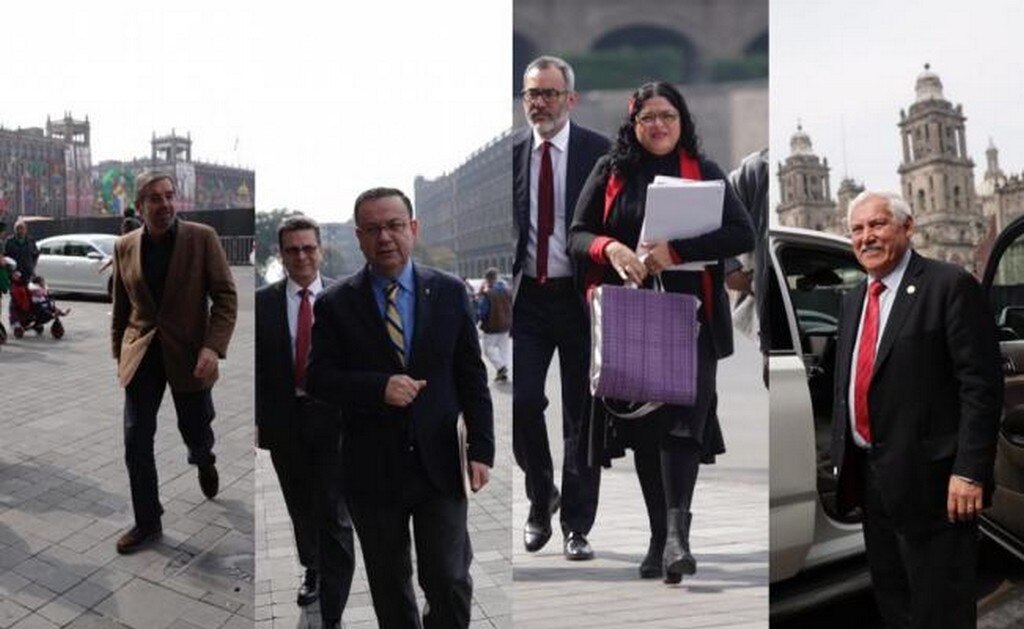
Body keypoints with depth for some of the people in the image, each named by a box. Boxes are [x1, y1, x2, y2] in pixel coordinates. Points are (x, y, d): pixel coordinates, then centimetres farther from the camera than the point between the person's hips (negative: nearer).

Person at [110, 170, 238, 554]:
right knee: (136, 442, 0)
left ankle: (203, 461, 49)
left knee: (196, 433, 11)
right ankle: (147, 522, 16)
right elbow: (121, 306, 13)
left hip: (188, 354, -2)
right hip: (141, 355, 2)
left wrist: (213, 346, -20)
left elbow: (226, 296, -9)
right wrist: (119, 353, 12)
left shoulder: (202, 238, -8)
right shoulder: (124, 246, 2)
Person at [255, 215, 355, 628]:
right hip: (284, 420, 2)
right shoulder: (263, 301, 0)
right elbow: (256, 366, 2)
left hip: (333, 419, -2)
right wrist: (257, 420, 0)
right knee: (301, 507, 20)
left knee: (334, 516, -2)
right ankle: (312, 570, 44)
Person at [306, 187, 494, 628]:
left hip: (440, 464, 0)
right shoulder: (335, 304, -2)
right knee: (389, 586, 14)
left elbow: (472, 377, 3)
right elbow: (316, 378, -4)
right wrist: (378, 387, -21)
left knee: (449, 581, 2)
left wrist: (481, 448, -3)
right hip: (372, 471, 0)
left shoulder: (450, 292, 1)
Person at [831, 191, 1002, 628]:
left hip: (928, 479, -7)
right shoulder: (853, 301, 14)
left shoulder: (950, 286, -10)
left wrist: (969, 472, -20)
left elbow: (981, 385, -15)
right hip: (870, 477, 8)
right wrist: (841, 455, 14)